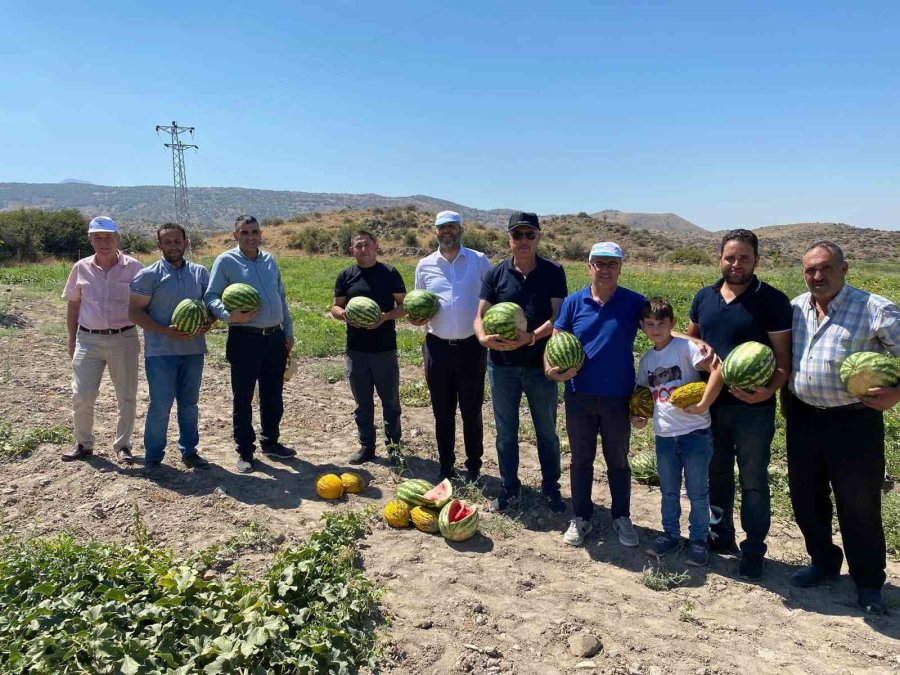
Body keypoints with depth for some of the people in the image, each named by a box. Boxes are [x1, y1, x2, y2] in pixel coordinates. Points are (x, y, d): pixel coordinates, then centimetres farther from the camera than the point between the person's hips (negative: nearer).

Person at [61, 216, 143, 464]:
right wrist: (71, 340, 12)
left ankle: (122, 445, 22)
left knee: (127, 397, 6)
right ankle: (83, 444, 23)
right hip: (88, 339, 2)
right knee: (81, 396, 3)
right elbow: (73, 305, 12)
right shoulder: (81, 268, 3)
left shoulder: (133, 267, -5)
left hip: (124, 339, -2)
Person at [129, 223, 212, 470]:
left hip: (193, 349, 4)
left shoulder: (200, 273, 7)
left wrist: (209, 322, -9)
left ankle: (189, 451, 26)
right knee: (160, 405, -1)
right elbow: (135, 312, -6)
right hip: (160, 351, -4)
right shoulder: (148, 275, -4)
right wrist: (166, 331, -18)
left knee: (189, 403, 13)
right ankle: (153, 457, 15)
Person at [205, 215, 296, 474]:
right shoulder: (226, 261, -3)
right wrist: (229, 315, -26)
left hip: (275, 338, 5)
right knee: (242, 397, 3)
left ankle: (270, 442, 30)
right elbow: (211, 296, -7)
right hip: (245, 338, -5)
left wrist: (288, 331, 15)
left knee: (273, 395, 14)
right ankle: (245, 452, 15)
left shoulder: (269, 260, 13)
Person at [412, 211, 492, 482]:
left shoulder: (479, 261, -1)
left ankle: (474, 466, 24)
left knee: (471, 411, 9)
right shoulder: (425, 265, 5)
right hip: (437, 347, 2)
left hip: (471, 346, -2)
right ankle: (446, 465, 28)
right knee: (442, 411, 12)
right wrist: (417, 317, -8)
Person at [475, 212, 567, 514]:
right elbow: (481, 315, -2)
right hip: (502, 365, 2)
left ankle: (551, 488, 29)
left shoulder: (553, 272, -3)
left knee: (546, 431, 12)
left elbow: (557, 317, -11)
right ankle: (509, 487, 30)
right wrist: (484, 337, -24)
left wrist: (531, 337, -28)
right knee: (505, 431, 13)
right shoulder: (496, 273, 1)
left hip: (540, 364, -1)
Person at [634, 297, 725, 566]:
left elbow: (718, 370, -23)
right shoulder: (646, 359, 7)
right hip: (663, 435, 6)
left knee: (698, 491, 9)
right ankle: (671, 534, 34)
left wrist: (702, 405, -23)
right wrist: (637, 415, 3)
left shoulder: (685, 347, -13)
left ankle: (698, 539, 24)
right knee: (668, 491, 18)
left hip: (695, 432, -5)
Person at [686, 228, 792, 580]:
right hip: (711, 403, 5)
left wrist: (768, 390, -28)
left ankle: (753, 550, 22)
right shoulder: (704, 296, 5)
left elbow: (783, 358, -10)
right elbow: (689, 337, 17)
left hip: (753, 408, -4)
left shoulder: (772, 300, -9)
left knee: (753, 482, 7)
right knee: (717, 474, 18)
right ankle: (720, 535, 36)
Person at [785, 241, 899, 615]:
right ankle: (823, 562, 38)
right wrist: (784, 396, 10)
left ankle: (869, 583, 27)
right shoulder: (795, 308, 6)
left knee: (859, 506, 6)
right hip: (803, 419, 5)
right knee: (805, 498, 16)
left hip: (855, 421, -5)